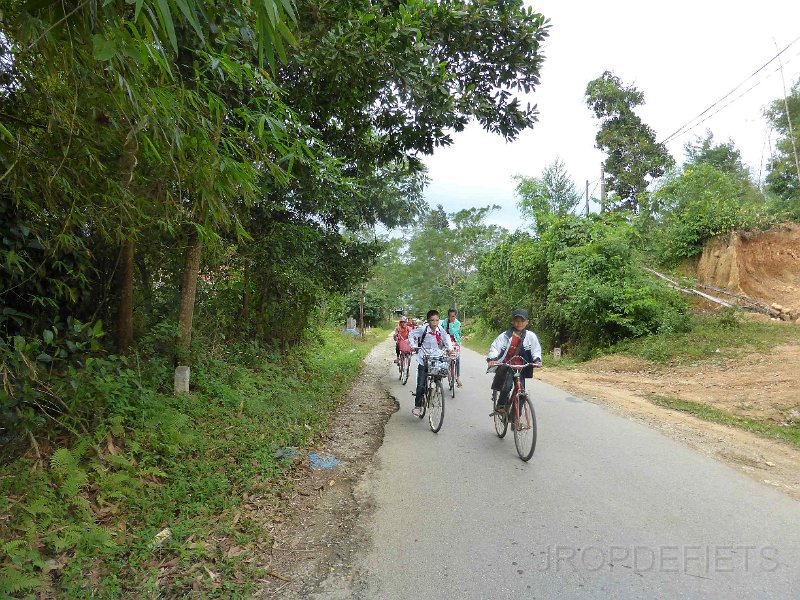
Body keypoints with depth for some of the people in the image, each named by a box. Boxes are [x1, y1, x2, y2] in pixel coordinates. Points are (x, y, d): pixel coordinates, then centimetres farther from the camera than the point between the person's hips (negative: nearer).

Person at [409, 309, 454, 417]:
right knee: (421, 385, -5)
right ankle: (417, 406, 6)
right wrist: (413, 345, -6)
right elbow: (412, 334, 3)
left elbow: (446, 337, 14)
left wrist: (449, 348, 3)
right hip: (424, 360, -3)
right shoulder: (423, 329, -11)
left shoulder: (440, 329, -4)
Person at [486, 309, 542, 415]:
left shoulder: (531, 336, -2)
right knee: (507, 386, -25)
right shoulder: (505, 336, -8)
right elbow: (495, 347, -12)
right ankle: (501, 406, 0)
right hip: (505, 366, -2)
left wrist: (537, 359, -16)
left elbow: (536, 349, 4)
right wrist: (492, 359, -30)